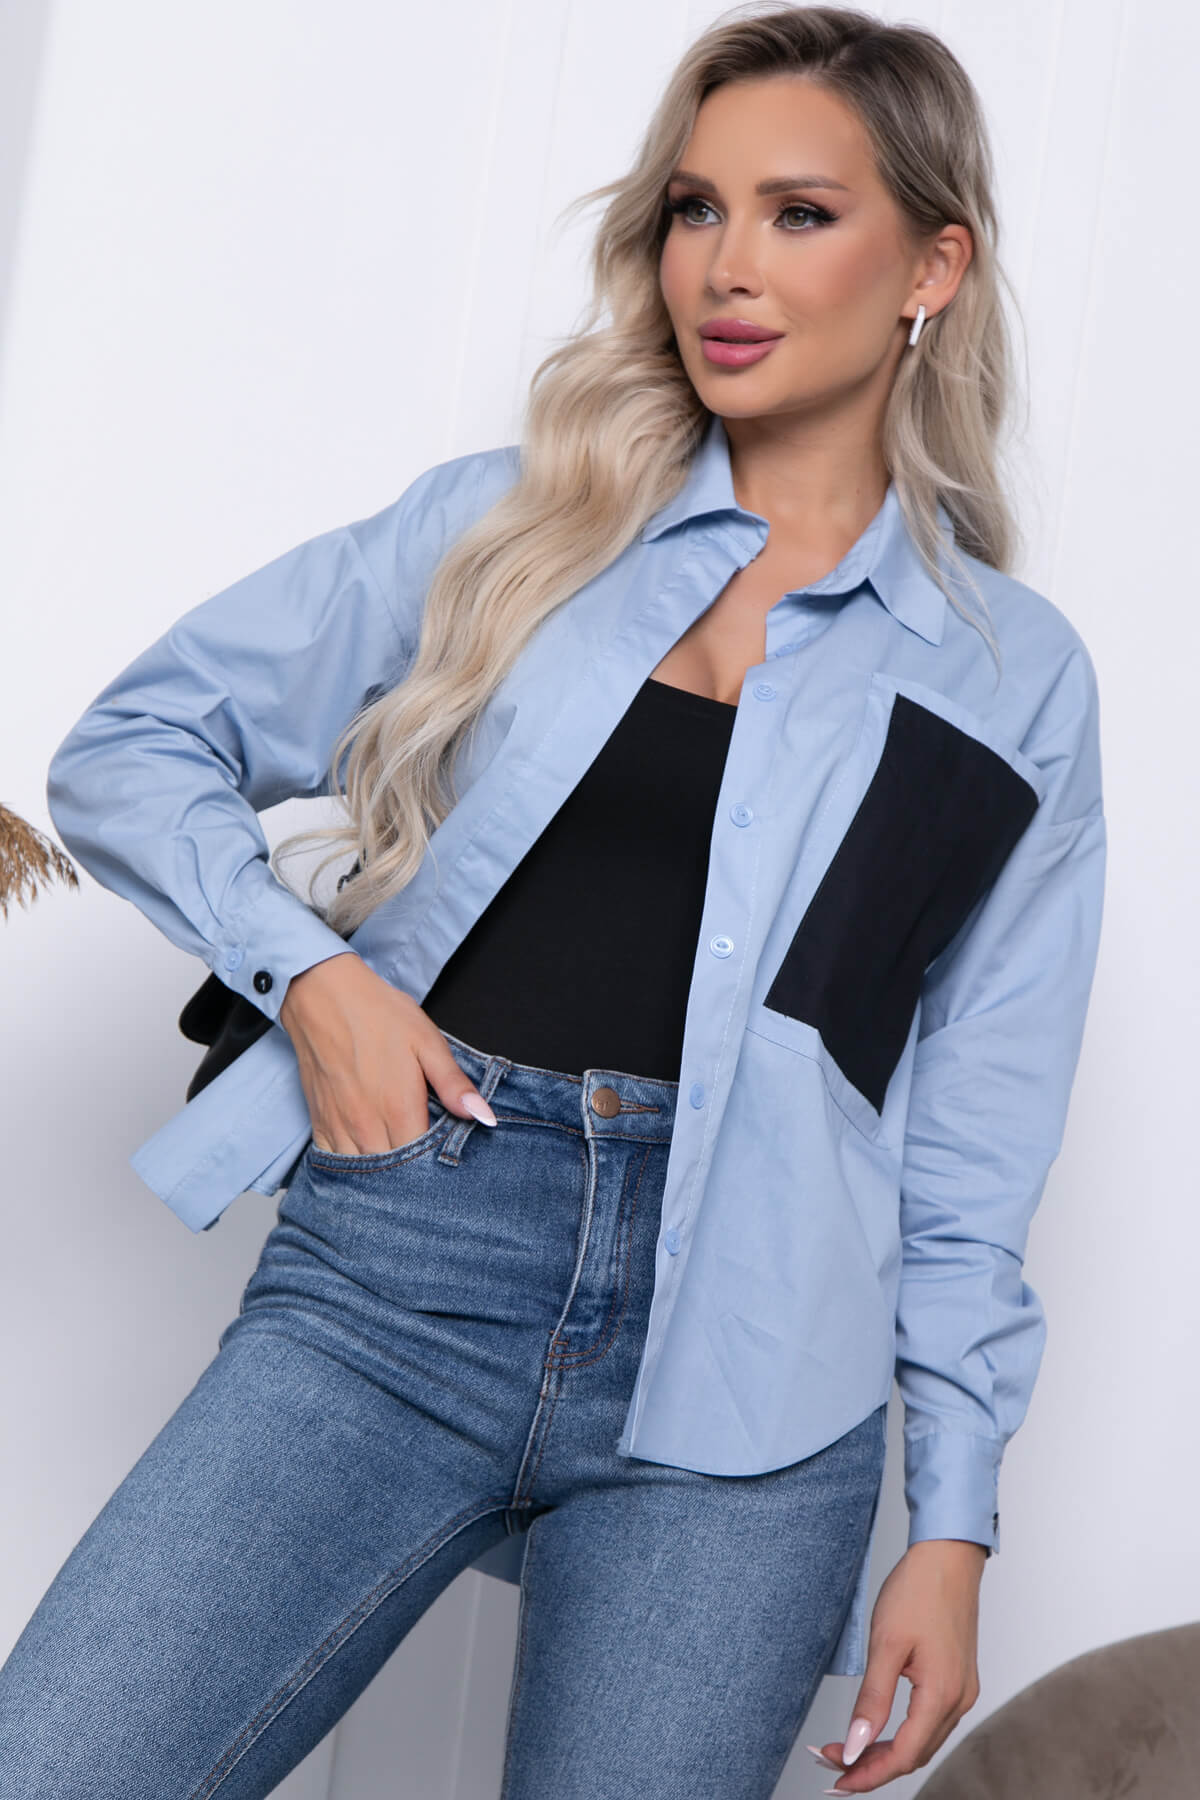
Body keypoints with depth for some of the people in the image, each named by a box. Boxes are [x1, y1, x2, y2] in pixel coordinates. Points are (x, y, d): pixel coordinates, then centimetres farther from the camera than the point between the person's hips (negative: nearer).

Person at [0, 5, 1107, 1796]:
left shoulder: (1017, 677, 10)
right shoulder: (510, 522, 10)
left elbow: (973, 1145, 10)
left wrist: (954, 1519, 6)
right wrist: (308, 969, -5)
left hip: (742, 1381, 1)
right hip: (400, 1266, 0)